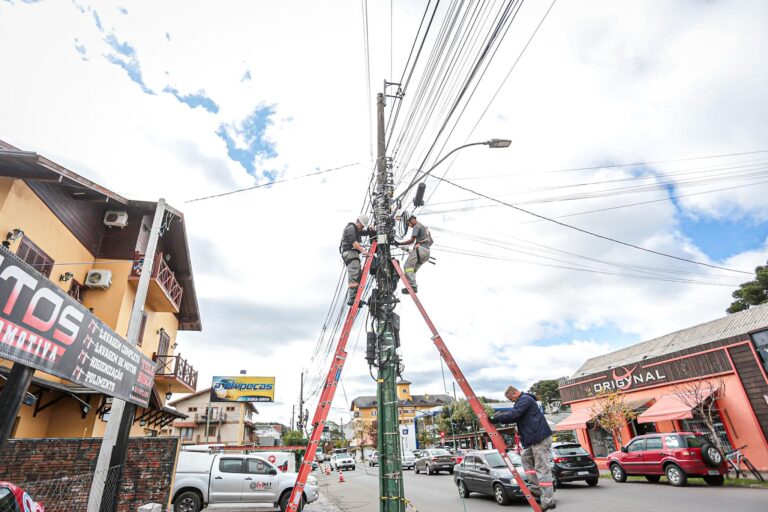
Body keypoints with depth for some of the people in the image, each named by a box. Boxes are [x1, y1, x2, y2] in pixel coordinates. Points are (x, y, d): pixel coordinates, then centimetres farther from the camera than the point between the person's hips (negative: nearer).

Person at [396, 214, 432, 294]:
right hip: (427, 251, 9)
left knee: (408, 265, -16)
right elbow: (431, 241, 32)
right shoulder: (425, 227, 31)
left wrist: (399, 243, -7)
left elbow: (412, 240, -9)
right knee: (413, 269, 7)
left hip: (420, 249, -9)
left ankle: (412, 286, -28)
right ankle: (413, 287, -5)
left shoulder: (417, 226, 2)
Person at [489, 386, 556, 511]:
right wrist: (499, 416, 10)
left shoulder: (524, 399, -13)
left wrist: (495, 419, -17)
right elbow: (516, 417, 23)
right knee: (526, 458, 18)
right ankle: (535, 487, 18)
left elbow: (513, 415, -23)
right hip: (534, 438, 11)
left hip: (541, 438, -11)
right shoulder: (524, 400, 19)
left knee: (542, 468, -8)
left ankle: (548, 501, -4)